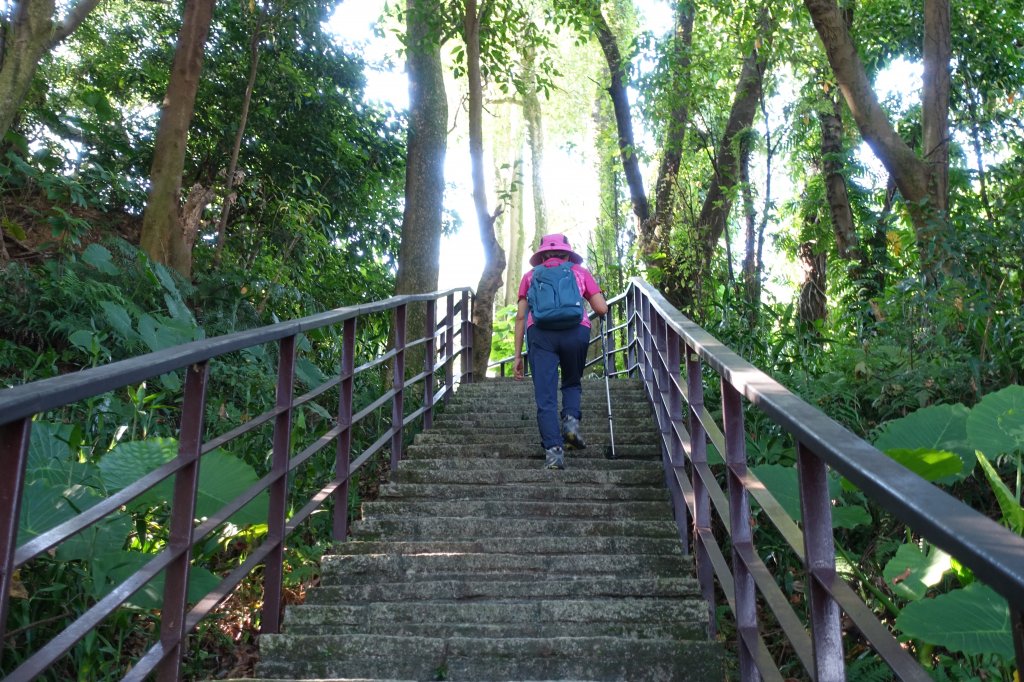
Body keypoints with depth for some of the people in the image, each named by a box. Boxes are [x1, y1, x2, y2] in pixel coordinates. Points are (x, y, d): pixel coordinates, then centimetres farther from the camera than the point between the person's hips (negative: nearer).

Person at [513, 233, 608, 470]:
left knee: (545, 396, 0)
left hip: (540, 333, 0)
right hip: (576, 331, 0)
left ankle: (553, 450, -12)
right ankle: (571, 419, -3)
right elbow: (602, 309, 15)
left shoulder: (531, 276, 25)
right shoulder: (580, 272, 24)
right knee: (572, 383, 23)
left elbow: (521, 317, 17)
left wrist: (517, 355, 18)